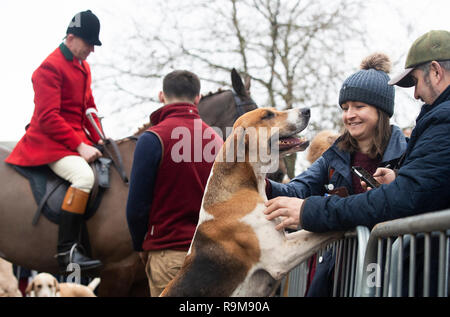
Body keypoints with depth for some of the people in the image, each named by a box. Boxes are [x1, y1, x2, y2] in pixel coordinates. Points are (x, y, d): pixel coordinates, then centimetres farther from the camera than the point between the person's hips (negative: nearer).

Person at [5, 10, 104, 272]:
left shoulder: (83, 67, 17)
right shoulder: (50, 68, -12)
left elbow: (88, 107, 22)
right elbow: (48, 117, -18)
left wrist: (99, 140, 7)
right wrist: (80, 146, -23)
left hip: (78, 140, 10)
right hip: (50, 142, -10)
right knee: (84, 175, -33)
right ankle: (67, 250, -33)